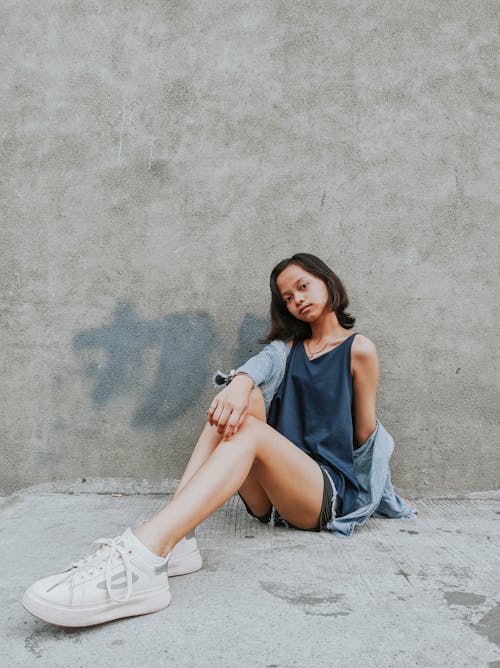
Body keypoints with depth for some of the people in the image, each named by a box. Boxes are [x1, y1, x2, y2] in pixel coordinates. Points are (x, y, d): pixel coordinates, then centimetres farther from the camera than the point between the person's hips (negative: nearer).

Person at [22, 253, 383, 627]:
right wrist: (241, 382, -28)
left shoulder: (359, 349, 3)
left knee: (248, 429, -30)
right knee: (245, 397, -19)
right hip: (270, 501, 4)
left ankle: (143, 558, -50)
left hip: (330, 494, -4)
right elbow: (262, 361, -8)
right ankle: (178, 541, -32)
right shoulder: (290, 345, 17)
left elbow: (365, 433, 5)